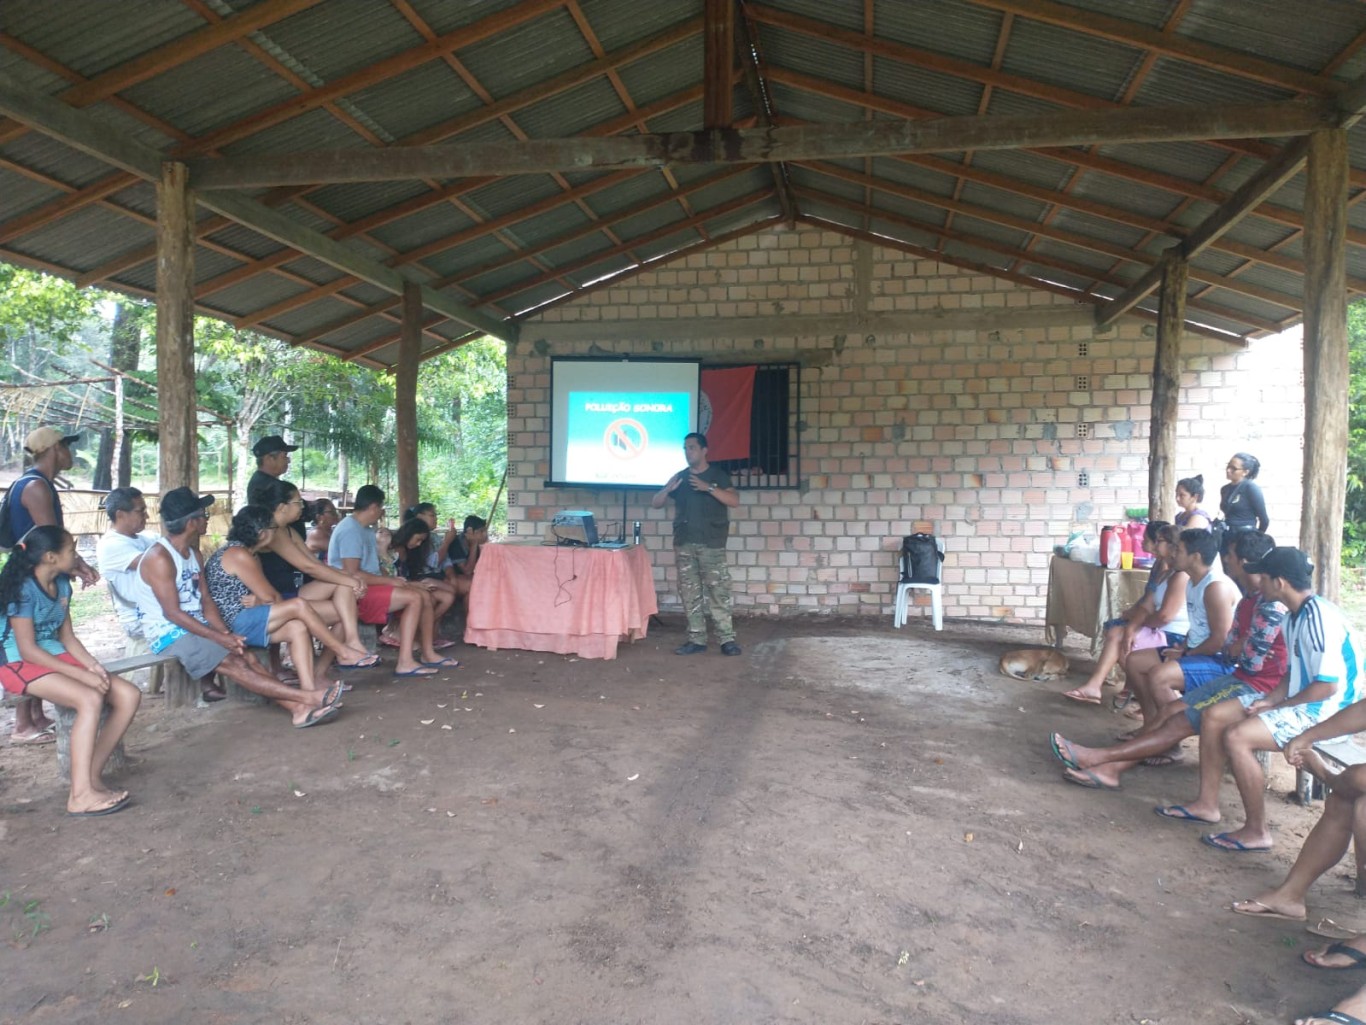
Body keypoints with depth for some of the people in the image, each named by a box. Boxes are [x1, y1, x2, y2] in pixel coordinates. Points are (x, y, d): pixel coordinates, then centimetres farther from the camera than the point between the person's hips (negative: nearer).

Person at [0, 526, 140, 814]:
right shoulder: (24, 589, -17)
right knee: (90, 699, -33)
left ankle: (91, 775, -6)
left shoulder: (62, 584, 7)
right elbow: (28, 650, -20)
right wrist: (82, 673, -23)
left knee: (129, 695, -9)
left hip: (56, 657, 8)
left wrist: (92, 665, -8)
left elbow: (67, 636, 10)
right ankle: (81, 795, -30)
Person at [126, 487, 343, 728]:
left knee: (248, 657, -15)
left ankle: (298, 708, -29)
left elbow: (205, 599, 10)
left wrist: (226, 633, -7)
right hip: (169, 635, -8)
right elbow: (172, 612, -19)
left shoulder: (192, 552, 13)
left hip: (196, 628, 8)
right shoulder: (159, 557, -15)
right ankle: (309, 698, -34)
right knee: (233, 663, -24)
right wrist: (218, 637, -22)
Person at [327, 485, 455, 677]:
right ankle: (405, 662, -29)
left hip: (370, 586, 10)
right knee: (413, 598, -24)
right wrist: (390, 581, -18)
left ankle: (427, 653, 4)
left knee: (425, 596, 2)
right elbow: (352, 574, -23)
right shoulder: (351, 530, -16)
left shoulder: (365, 529, 17)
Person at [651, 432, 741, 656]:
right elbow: (655, 504, 11)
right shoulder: (679, 477, 12)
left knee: (718, 592, -7)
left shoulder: (718, 475, 2)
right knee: (690, 594, 4)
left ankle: (727, 639, -3)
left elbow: (734, 501, -12)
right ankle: (696, 639, 9)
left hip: (712, 545, -4)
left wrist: (708, 487, -22)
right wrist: (668, 489, -10)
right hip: (684, 544, 4)